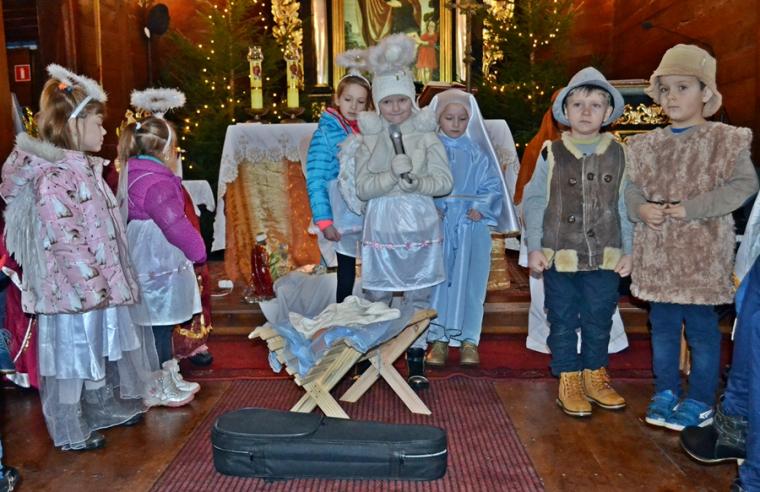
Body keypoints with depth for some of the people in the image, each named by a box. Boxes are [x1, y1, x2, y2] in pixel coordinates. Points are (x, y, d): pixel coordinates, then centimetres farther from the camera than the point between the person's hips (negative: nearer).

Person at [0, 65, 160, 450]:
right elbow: (64, 240, -24)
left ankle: (106, 409, 40)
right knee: (71, 358, 6)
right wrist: (93, 287, -22)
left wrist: (105, 281, 19)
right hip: (73, 289, -10)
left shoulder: (80, 167, 11)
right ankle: (71, 432, 22)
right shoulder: (54, 176, -20)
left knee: (101, 351, 22)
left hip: (98, 284, 10)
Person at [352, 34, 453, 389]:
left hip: (419, 223, 0)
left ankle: (416, 362, 20)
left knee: (418, 297, 7)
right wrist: (393, 175, -22)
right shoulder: (369, 138, 4)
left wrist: (414, 182, -21)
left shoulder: (426, 136, 2)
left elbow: (444, 182, -5)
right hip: (381, 224, 1)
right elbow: (363, 188, -6)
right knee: (376, 297, 8)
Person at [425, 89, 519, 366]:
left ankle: (469, 339, 15)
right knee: (437, 281, 3)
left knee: (469, 282, 4)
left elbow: (492, 186, 5)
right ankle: (439, 339, 15)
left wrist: (480, 208, -11)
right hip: (437, 226, 0)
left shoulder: (478, 153, 6)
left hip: (471, 226, 1)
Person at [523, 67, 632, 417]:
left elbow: (625, 206, 6)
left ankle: (594, 375, 31)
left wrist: (627, 251, 4)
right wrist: (534, 247, -5)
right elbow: (534, 201, 0)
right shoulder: (552, 154, -3)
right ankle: (568, 379, 23)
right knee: (563, 320, 8)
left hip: (605, 256, 2)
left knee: (599, 320, 13)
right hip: (560, 255, -1)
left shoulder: (618, 155, 2)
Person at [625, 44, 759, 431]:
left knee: (700, 323, 4)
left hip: (702, 251, -4)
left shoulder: (726, 140, -5)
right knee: (662, 323, 13)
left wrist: (692, 208, -21)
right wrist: (640, 208, -11)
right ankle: (665, 391, 28)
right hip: (658, 250, 5)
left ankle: (700, 401, 19)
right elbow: (633, 185, 11)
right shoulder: (649, 144, 9)